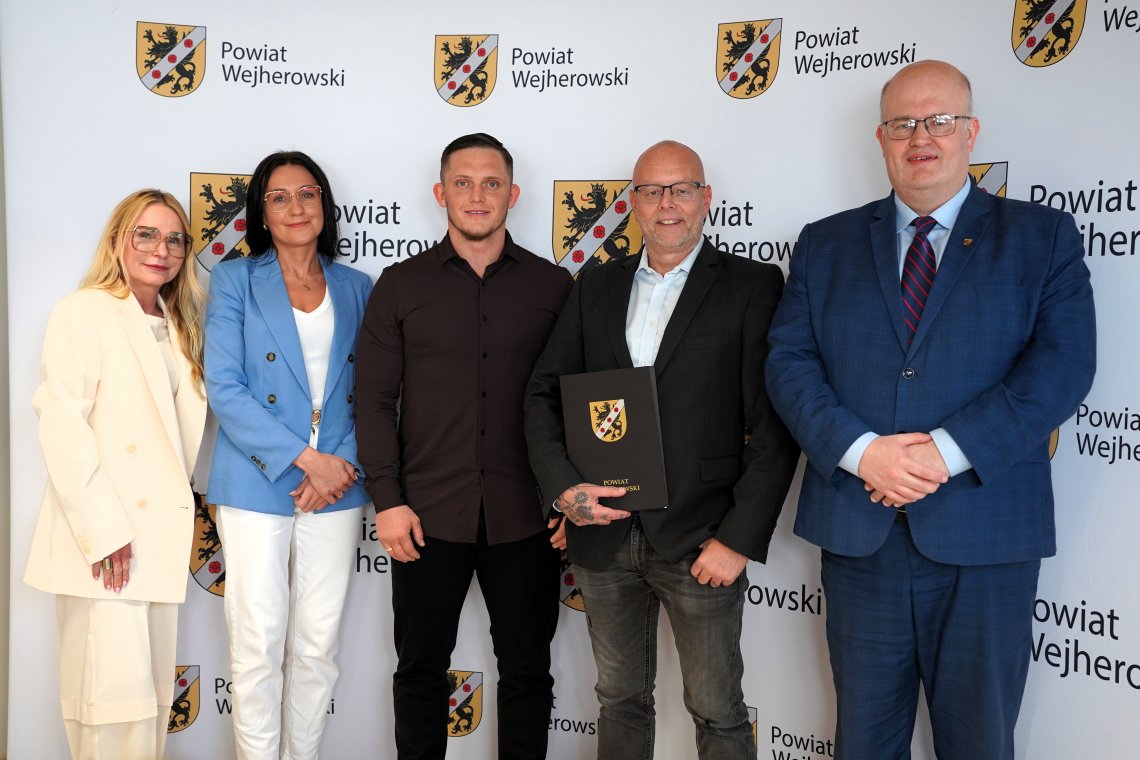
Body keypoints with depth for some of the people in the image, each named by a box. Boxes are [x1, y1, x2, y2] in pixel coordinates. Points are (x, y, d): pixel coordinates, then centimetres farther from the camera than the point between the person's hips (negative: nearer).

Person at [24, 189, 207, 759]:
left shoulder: (177, 327, 18)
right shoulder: (84, 311, -3)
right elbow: (60, 423, -12)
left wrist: (181, 502, 8)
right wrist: (102, 529, -17)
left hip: (161, 532, 7)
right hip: (106, 536, -7)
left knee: (154, 689, 10)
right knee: (117, 691, -7)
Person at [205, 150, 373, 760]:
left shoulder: (357, 289, 10)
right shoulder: (234, 280, 3)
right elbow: (225, 389, -7)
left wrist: (345, 463, -10)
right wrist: (305, 458, -14)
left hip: (335, 487, 3)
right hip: (256, 485, -2)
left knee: (319, 645, 9)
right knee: (258, 644, 0)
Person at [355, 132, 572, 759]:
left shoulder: (552, 285, 3)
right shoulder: (401, 285, 3)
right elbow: (375, 399, 2)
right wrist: (388, 499, -5)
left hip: (525, 516, 0)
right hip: (428, 515, 0)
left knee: (527, 670, 12)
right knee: (420, 668, 13)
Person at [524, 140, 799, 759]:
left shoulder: (752, 285, -2)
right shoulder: (595, 288, 11)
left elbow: (773, 425, -7)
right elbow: (544, 393, 9)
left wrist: (738, 539, -13)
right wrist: (563, 487, -7)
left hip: (701, 540, -3)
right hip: (602, 532, 4)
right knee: (620, 701, 18)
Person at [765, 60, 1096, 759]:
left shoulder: (1044, 238, 3)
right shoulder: (825, 244, 9)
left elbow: (1062, 366, -9)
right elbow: (789, 360, 0)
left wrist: (946, 453, -19)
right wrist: (860, 451, -16)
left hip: (985, 542, -1)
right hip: (858, 534, 2)